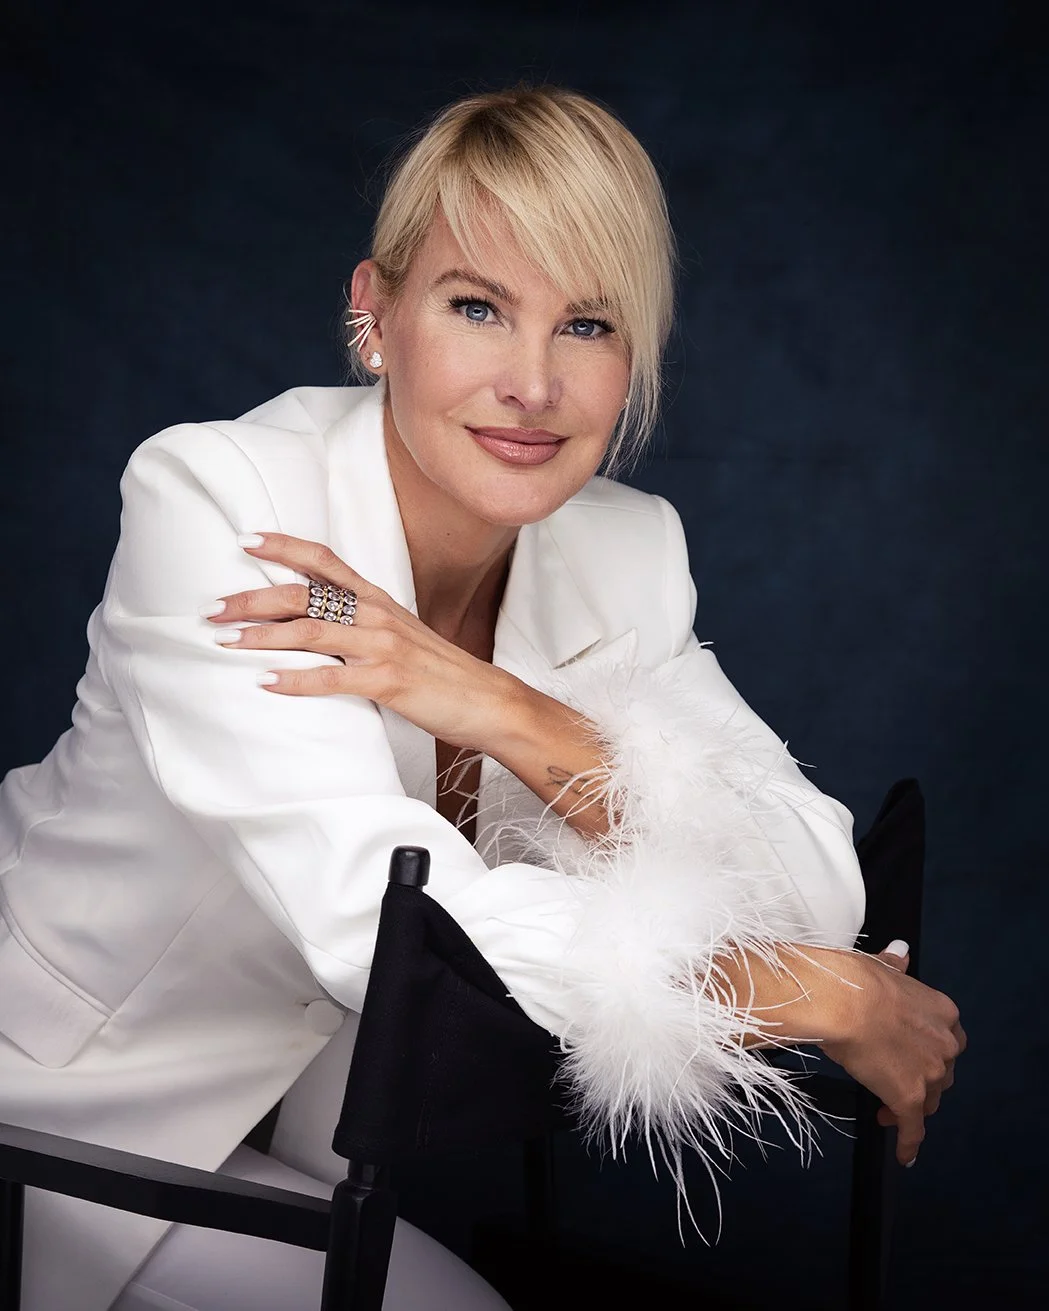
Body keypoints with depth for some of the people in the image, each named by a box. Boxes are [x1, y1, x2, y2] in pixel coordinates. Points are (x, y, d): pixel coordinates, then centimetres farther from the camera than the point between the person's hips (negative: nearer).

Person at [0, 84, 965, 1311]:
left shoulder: (625, 550, -8)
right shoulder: (211, 501, -23)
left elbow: (818, 890, -16)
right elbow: (384, 922, -32)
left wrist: (512, 717, -30)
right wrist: (828, 997, -25)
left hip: (324, 1117, 6)